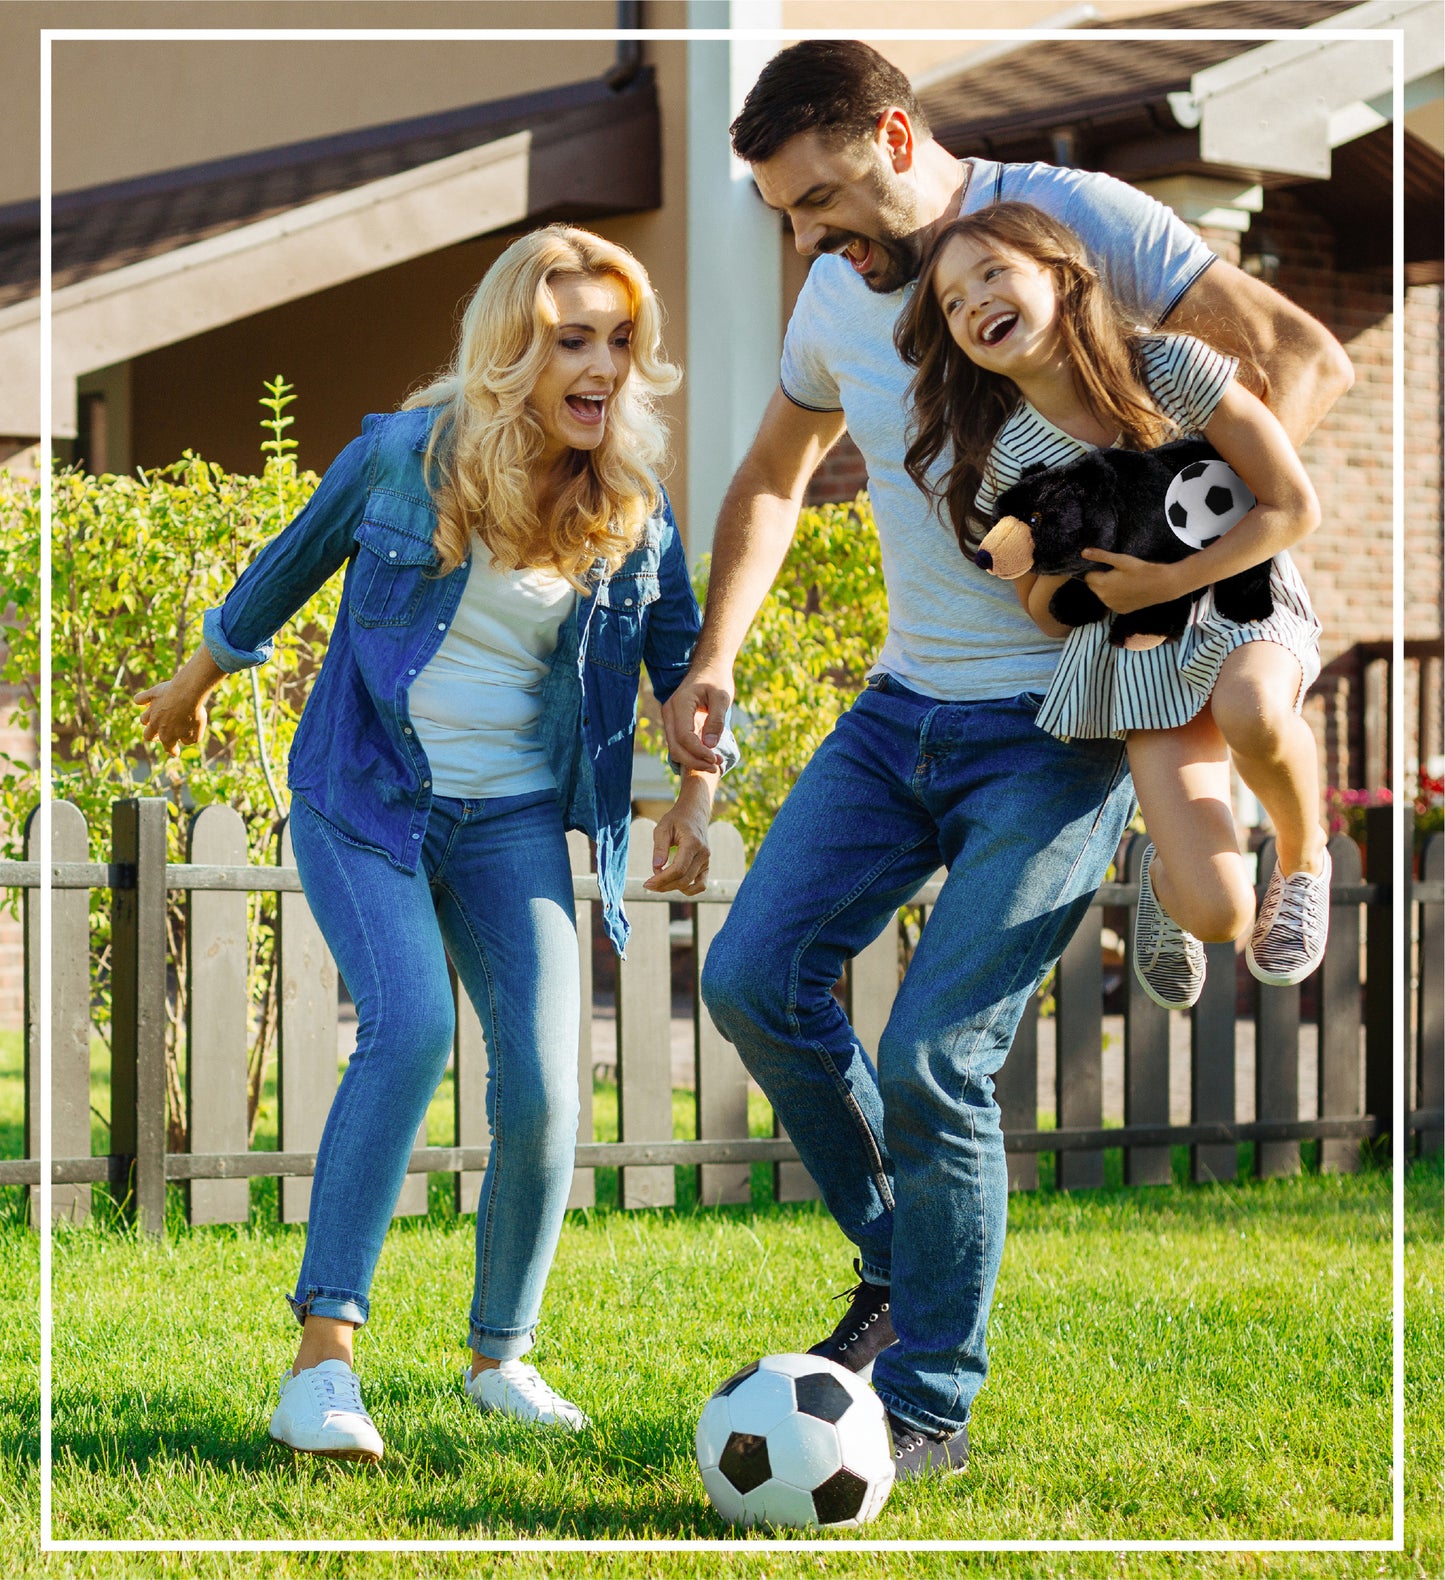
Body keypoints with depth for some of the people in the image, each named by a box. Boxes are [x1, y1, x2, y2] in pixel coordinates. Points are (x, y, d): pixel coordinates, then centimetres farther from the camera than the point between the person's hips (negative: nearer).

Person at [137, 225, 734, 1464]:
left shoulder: (633, 505, -2)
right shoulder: (404, 457, -9)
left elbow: (682, 659, 11)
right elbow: (291, 568, 8)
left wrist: (696, 795, -3)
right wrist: (195, 684, 21)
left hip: (513, 819, 3)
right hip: (363, 800, -3)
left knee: (542, 1086, -9)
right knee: (408, 1025, -26)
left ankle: (501, 1357, 14)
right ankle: (323, 1360, -24)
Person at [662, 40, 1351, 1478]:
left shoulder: (1069, 218, -11)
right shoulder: (837, 298, 8)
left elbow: (1304, 360, -14)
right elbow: (771, 479, 26)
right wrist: (713, 659, 12)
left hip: (1060, 724, -7)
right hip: (905, 707, 7)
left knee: (933, 1058, -13)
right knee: (754, 979, -4)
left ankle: (930, 1404, 3)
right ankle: (900, 1265, 18)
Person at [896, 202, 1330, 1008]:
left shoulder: (1172, 368, -15)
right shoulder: (1004, 463, -7)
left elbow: (1297, 508, -12)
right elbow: (1048, 614, 6)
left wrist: (1168, 581, -19)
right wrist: (1047, 571, -17)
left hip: (1242, 597, -1)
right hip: (1141, 650, 1)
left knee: (1251, 711, -41)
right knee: (1216, 914, -17)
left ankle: (1306, 859, -6)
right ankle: (1167, 871, 24)